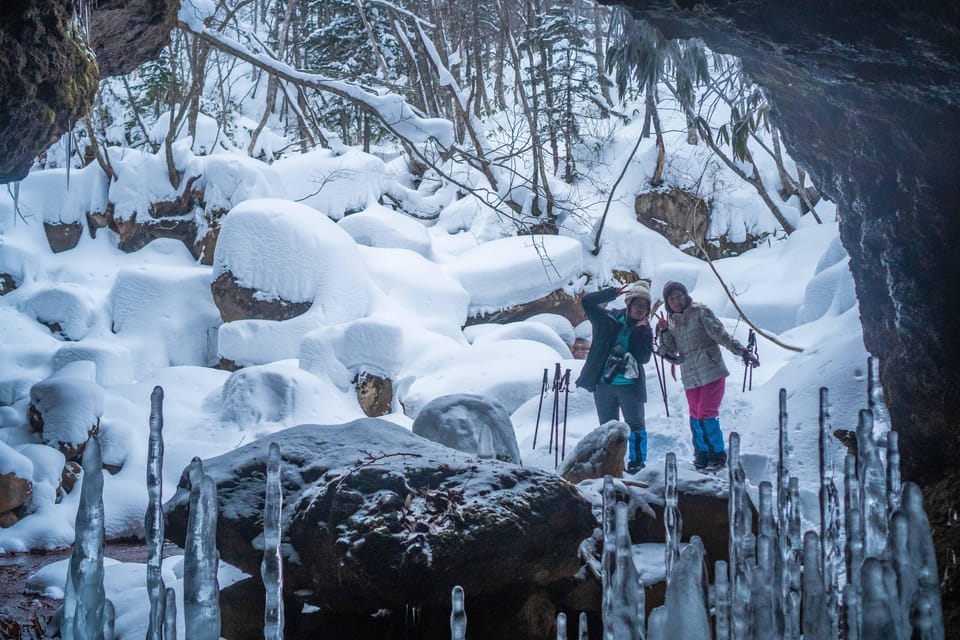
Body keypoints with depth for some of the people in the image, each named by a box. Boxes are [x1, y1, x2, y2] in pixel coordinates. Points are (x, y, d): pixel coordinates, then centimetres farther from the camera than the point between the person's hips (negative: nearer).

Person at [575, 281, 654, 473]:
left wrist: (641, 331, -15)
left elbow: (644, 357, -9)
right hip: (603, 384, 0)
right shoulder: (609, 320, -1)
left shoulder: (644, 330, 3)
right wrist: (614, 292, -17)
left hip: (630, 386, 0)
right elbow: (587, 302, -11)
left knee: (635, 425, 5)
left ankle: (637, 462, 13)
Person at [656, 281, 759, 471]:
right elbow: (670, 353, 10)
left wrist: (742, 351, -18)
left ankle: (718, 456, 0)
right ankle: (702, 456, 17)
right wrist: (663, 333, -4)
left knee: (706, 415, -11)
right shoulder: (672, 322, 14)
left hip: (711, 372, -5)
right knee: (696, 418, 6)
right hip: (690, 378, 5)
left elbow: (721, 334, -8)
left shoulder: (700, 312, -2)